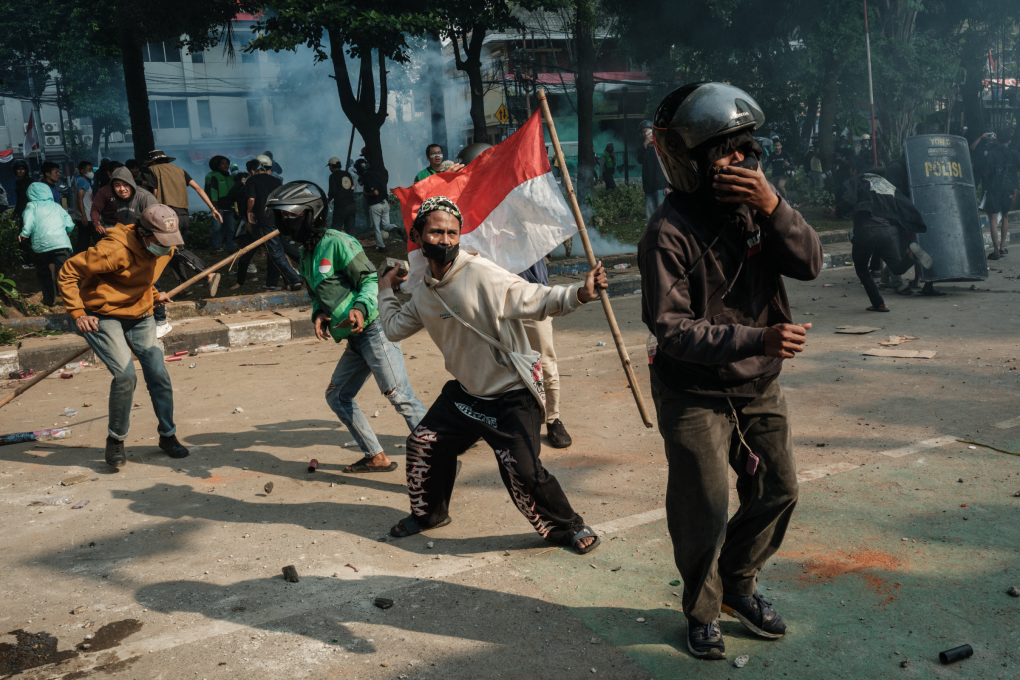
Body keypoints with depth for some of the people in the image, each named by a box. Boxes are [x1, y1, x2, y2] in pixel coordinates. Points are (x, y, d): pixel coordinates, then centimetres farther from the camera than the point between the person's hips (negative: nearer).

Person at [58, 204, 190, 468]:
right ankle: (115, 440, 3)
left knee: (159, 376, -1)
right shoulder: (115, 250, -27)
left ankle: (167, 435, 18)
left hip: (140, 316, 6)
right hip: (103, 317, -6)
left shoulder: (165, 249, -3)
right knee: (126, 375, -19)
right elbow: (68, 272, -18)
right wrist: (78, 313, -21)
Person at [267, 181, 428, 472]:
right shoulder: (306, 252, 16)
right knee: (337, 396, 15)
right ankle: (376, 458, 23)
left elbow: (371, 280, -15)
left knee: (399, 396, -13)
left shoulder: (335, 242, -11)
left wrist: (361, 308, -33)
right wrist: (319, 314, -1)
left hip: (373, 328, -10)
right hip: (356, 338, 10)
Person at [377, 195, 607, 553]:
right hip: (466, 392, 8)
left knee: (522, 471, -15)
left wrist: (578, 294, -40)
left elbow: (535, 299, -26)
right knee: (423, 443, 13)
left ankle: (569, 527, 12)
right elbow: (394, 328, 20)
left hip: (513, 395, -7)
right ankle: (428, 512, 41)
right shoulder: (424, 293, 3)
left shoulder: (481, 274, -21)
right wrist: (385, 289, 23)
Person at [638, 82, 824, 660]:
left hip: (760, 388, 7)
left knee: (777, 490, 15)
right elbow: (672, 329, -25)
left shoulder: (755, 207, 1)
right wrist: (757, 339, -32)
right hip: (695, 395, -6)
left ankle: (738, 582, 39)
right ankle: (704, 611, 28)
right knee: (705, 512, 1)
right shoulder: (669, 234, -20)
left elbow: (811, 264, -9)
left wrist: (773, 207, -23)